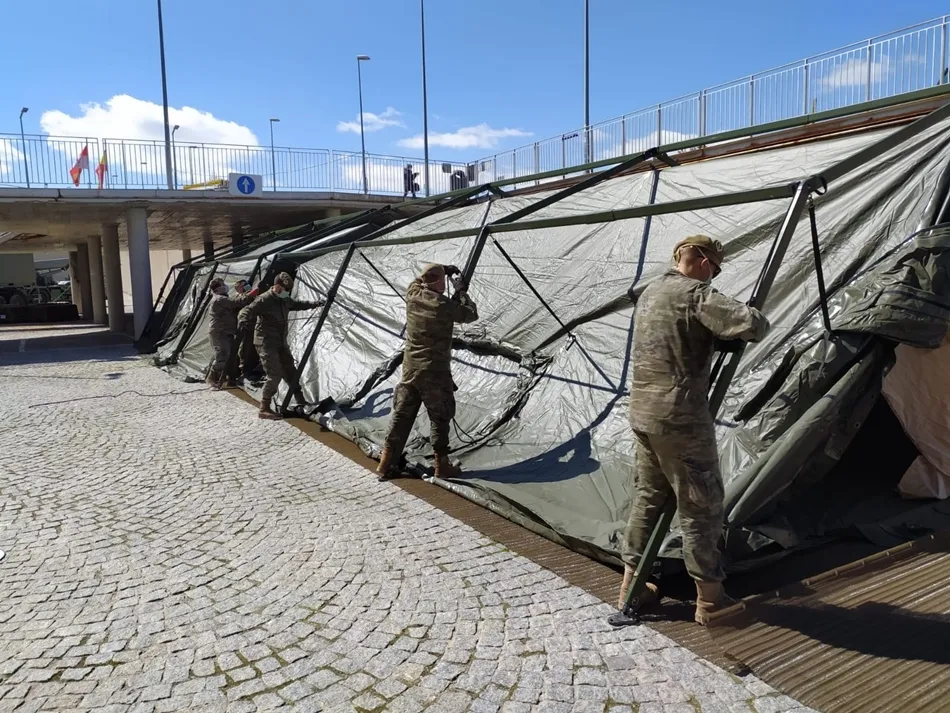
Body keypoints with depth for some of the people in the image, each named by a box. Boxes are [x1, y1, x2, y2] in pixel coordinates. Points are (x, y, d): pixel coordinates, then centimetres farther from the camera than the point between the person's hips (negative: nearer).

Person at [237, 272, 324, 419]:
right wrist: (243, 320, -50)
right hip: (266, 343, -9)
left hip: (280, 342, 9)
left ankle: (301, 401, 32)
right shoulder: (264, 300, -19)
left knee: (290, 371, 17)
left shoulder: (285, 300, 7)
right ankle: (264, 409, -8)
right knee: (274, 374, -16)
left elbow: (297, 305, 28)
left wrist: (314, 304, 35)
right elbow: (247, 311, -28)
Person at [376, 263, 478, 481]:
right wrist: (462, 292, 11)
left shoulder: (412, 294, -1)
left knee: (402, 416, 11)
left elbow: (418, 281, 24)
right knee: (440, 419, 8)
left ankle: (386, 465, 15)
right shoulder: (444, 305, -16)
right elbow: (471, 315, 0)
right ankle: (441, 465, 16)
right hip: (435, 371, -6)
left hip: (410, 368, 6)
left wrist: (441, 270, 24)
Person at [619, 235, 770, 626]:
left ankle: (631, 584, 28)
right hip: (680, 418, -8)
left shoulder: (650, 292, 14)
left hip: (642, 413, 9)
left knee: (648, 496, 19)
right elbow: (751, 324, -22)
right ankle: (709, 598, 17)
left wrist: (716, 337, 9)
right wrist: (756, 326, 1)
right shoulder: (696, 294, -13)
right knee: (701, 506, 5)